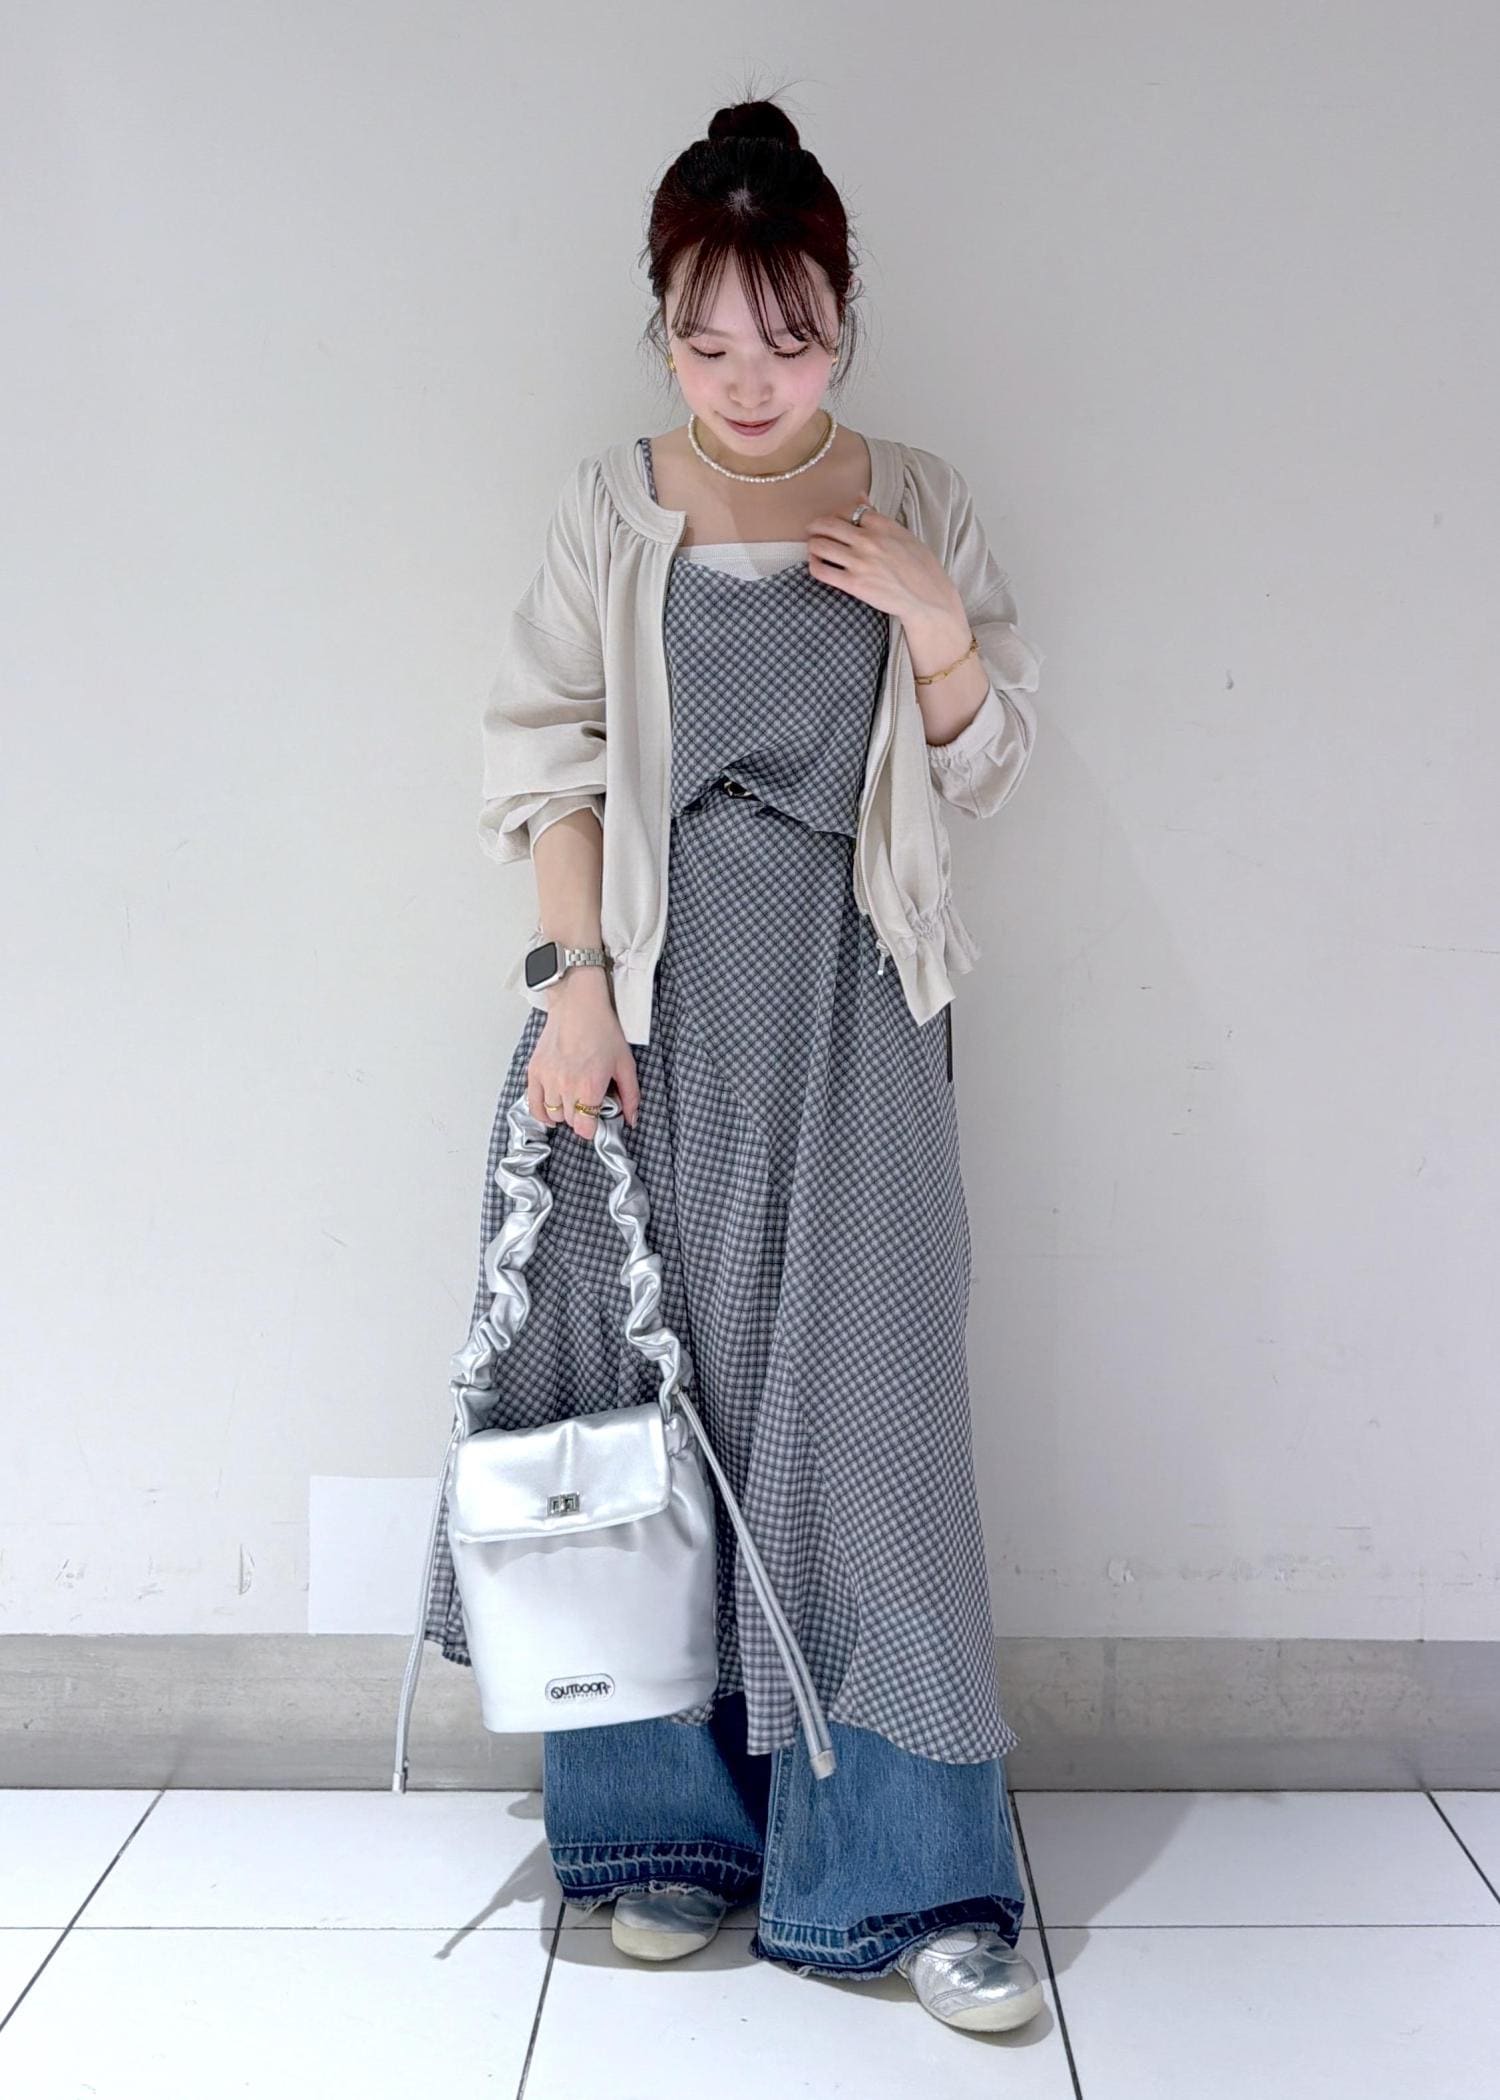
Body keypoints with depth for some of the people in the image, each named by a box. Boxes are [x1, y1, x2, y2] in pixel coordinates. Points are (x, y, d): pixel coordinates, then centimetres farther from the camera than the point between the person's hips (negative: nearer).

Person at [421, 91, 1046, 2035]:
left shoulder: (918, 504, 7)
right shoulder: (617, 508, 4)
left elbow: (980, 767, 10)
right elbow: (549, 763, 1)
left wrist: (942, 631, -9)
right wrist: (574, 980, -9)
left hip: (848, 1005, 0)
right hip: (651, 996, 0)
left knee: (859, 1403, -3)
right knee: (646, 1393, 5)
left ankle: (905, 1870, 7)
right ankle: (667, 1825, 21)